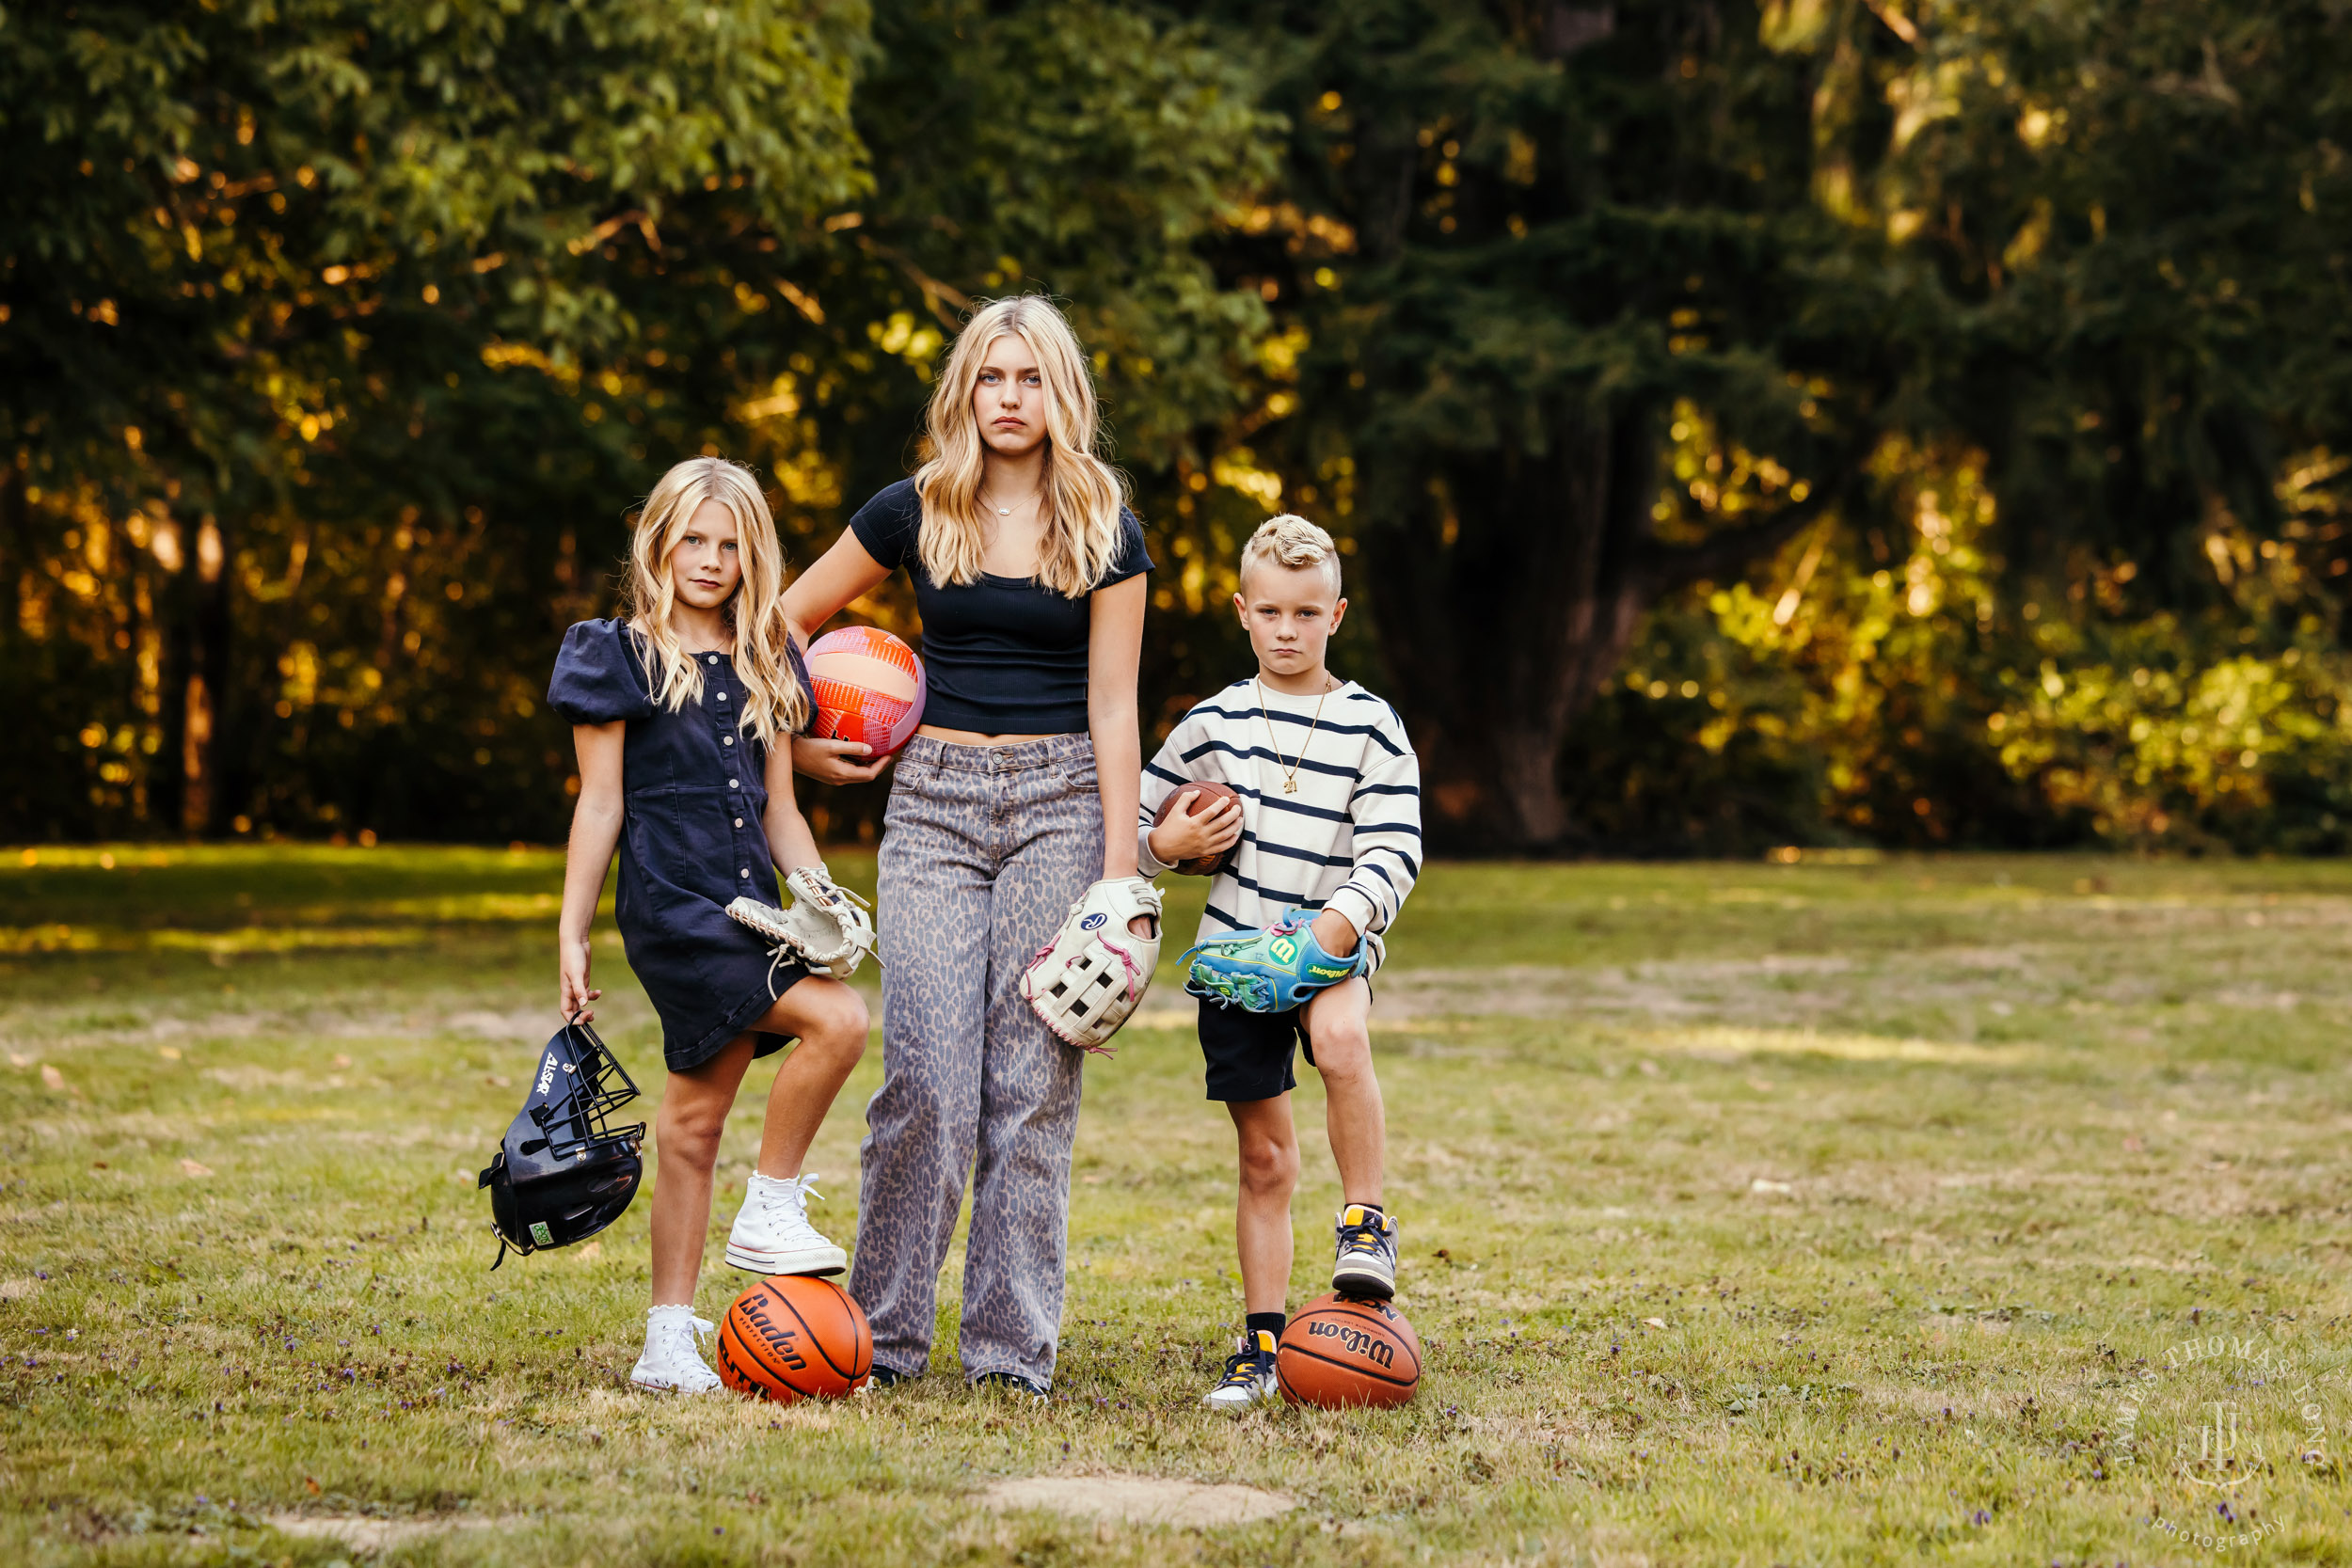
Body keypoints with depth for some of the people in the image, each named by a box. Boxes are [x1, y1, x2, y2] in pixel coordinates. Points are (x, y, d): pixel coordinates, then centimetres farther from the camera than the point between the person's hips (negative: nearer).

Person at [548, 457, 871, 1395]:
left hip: (747, 913, 6)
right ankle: (770, 1211, -8)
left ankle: (669, 1340, 8)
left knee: (695, 1120, 5)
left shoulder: (766, 666, 17)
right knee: (837, 1019, -23)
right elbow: (600, 805, -1)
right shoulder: (621, 657, 1)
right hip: (670, 906, -6)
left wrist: (823, 897, 3)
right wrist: (572, 937, -3)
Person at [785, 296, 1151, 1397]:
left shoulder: (1104, 529, 2)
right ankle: (882, 1331, 2)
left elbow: (1111, 707, -1)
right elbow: (787, 619, 17)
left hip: (1060, 800, 0)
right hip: (934, 799, 1)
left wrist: (1118, 872, -6)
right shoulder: (914, 513, 5)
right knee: (925, 1072, -8)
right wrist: (800, 743, 8)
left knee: (1034, 1080, -2)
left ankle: (1014, 1346, 3)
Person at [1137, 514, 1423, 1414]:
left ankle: (1366, 1223, -23)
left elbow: (1394, 850, -7)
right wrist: (1166, 845, -9)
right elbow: (1133, 823, 14)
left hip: (1333, 943, -2)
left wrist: (1343, 920, -24)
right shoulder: (1213, 723, 7)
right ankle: (1262, 1347, 13)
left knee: (1340, 1037, -37)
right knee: (1265, 1156, 5)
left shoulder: (1371, 726, 0)